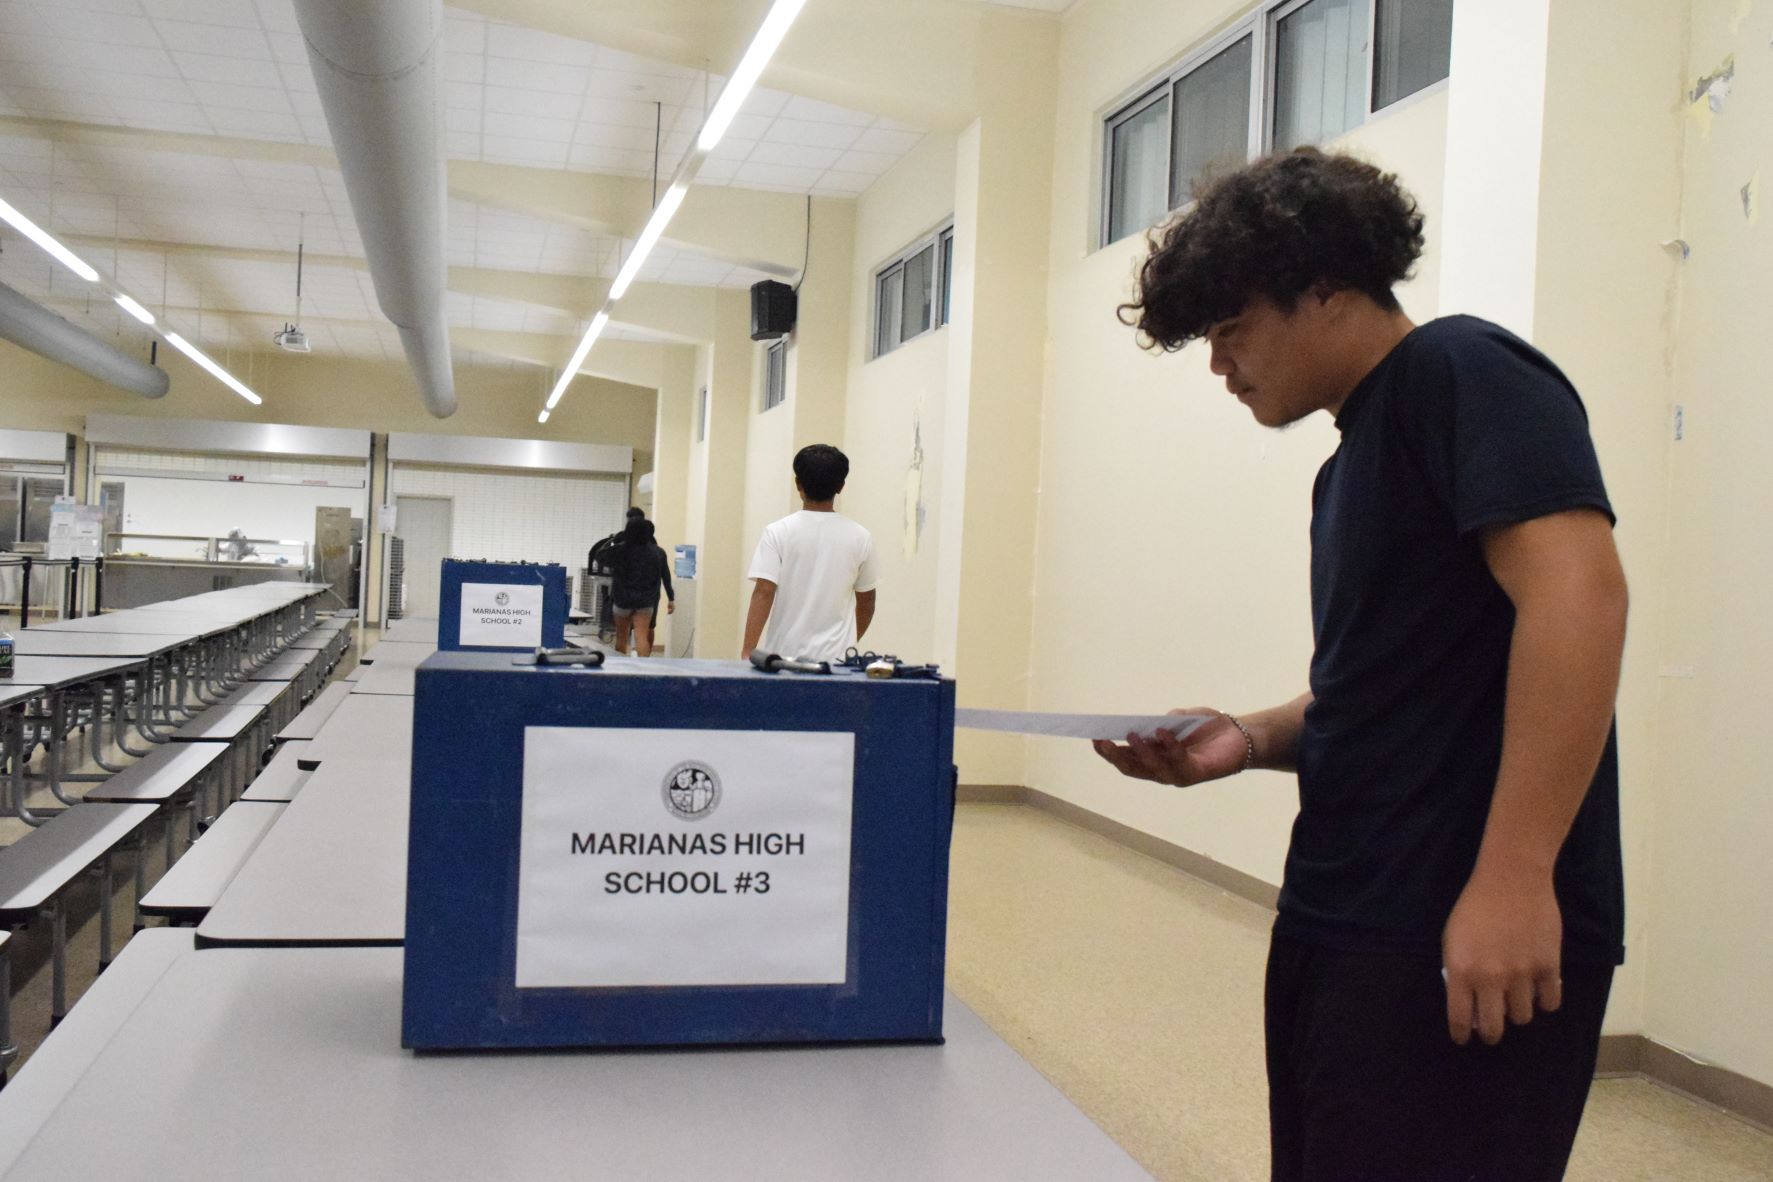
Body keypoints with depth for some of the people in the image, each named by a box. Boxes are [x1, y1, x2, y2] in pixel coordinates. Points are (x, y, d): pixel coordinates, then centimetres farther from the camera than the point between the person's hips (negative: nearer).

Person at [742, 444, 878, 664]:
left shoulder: (778, 532, -5)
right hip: (836, 659, 1)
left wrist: (748, 651, -13)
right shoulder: (859, 538, 1)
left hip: (785, 655, 0)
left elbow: (763, 593, -13)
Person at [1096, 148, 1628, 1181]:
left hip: (1478, 940, -9)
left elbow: (1576, 592, -21)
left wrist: (1515, 877, -26)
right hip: (1340, 929, 9)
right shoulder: (1354, 459, 18)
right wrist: (1252, 740, 5)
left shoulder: (1463, 373, -8)